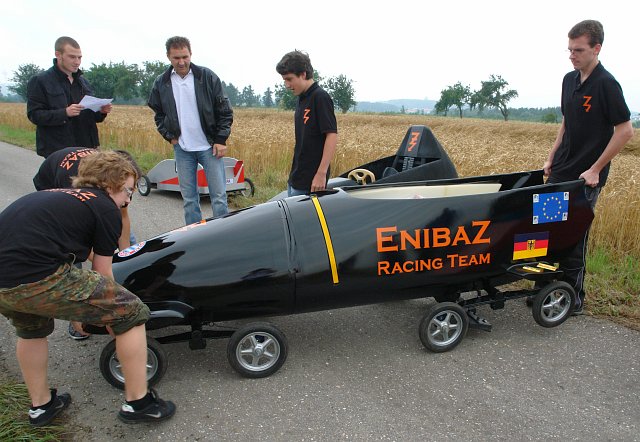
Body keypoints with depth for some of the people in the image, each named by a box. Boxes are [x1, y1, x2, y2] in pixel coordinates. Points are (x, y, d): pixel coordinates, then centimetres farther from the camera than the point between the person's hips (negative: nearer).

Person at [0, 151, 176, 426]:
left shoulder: (54, 196, 29)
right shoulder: (105, 207, 7)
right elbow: (102, 274, 12)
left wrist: (76, 310, 51)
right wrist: (115, 319, 30)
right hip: (40, 279, -8)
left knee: (31, 328, 39)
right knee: (133, 313, 7)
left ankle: (41, 405, 50)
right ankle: (137, 402, 17)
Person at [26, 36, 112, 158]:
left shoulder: (83, 81, 15)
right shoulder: (40, 81, -3)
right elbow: (34, 114, -10)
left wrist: (101, 112, -3)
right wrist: (64, 113, -24)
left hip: (86, 148, 6)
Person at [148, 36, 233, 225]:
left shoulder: (207, 77, -3)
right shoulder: (161, 83, 4)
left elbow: (225, 111, 0)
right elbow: (159, 114, 18)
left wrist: (221, 140, -5)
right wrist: (169, 136, 4)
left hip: (209, 146, -2)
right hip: (182, 149, 3)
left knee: (219, 195, -2)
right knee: (189, 198, 7)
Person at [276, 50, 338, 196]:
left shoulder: (320, 97, -12)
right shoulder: (302, 99, 13)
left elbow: (332, 136, -18)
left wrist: (321, 174, -22)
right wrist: (294, 175, 16)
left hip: (310, 183, -9)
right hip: (295, 179, 9)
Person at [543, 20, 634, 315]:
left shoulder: (606, 84, -14)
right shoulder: (569, 80, 8)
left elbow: (625, 130, -14)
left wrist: (595, 170, -16)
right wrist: (551, 158, 11)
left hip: (585, 177, -7)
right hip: (560, 172, 7)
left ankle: (575, 300, 15)